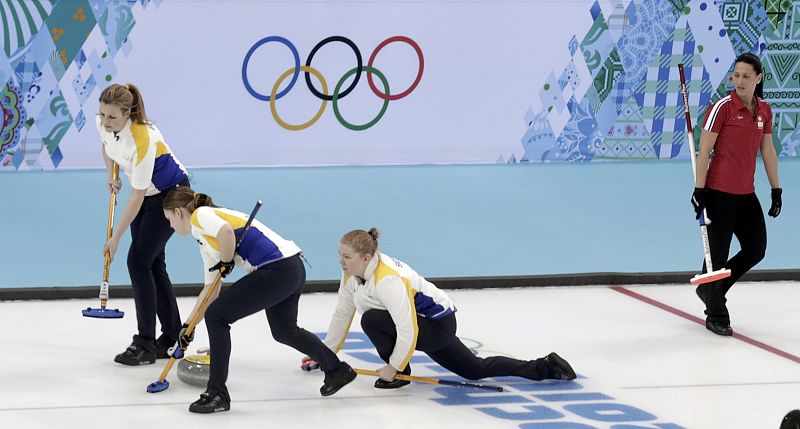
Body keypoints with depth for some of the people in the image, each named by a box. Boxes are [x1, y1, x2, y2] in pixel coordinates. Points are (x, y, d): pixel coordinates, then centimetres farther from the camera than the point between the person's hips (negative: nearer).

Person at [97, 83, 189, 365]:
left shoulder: (143, 140, -36)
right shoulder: (102, 123, -15)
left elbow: (136, 198, -29)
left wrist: (115, 239, -24)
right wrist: (112, 177, 4)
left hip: (171, 194, -8)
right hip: (148, 194, 8)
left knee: (139, 260, -13)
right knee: (152, 263, 7)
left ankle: (145, 344, -9)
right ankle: (172, 337, 16)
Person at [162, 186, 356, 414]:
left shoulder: (199, 215, -1)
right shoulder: (205, 240, 26)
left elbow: (226, 231, -24)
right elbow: (210, 289, 30)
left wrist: (226, 263, -6)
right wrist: (189, 326, 32)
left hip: (276, 270, -10)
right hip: (294, 268, 10)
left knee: (217, 316, -4)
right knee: (284, 331, 30)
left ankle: (217, 393, 0)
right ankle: (337, 370, 46)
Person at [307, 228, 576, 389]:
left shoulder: (387, 280, -31)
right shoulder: (352, 274, -4)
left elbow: (407, 329, -33)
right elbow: (342, 315, 9)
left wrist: (394, 367, -25)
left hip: (438, 325, -9)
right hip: (432, 329, 9)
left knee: (372, 321, -25)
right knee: (475, 370, 14)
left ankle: (400, 375, -5)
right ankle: (545, 368, 23)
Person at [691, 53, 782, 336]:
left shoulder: (764, 110, 8)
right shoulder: (723, 108, -11)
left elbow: (768, 151, 15)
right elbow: (704, 150, -11)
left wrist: (776, 190, 15)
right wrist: (699, 189, -15)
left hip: (746, 193, 7)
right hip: (720, 193, -7)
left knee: (756, 250, 11)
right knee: (718, 252, 0)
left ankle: (710, 289, 29)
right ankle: (716, 316, 11)